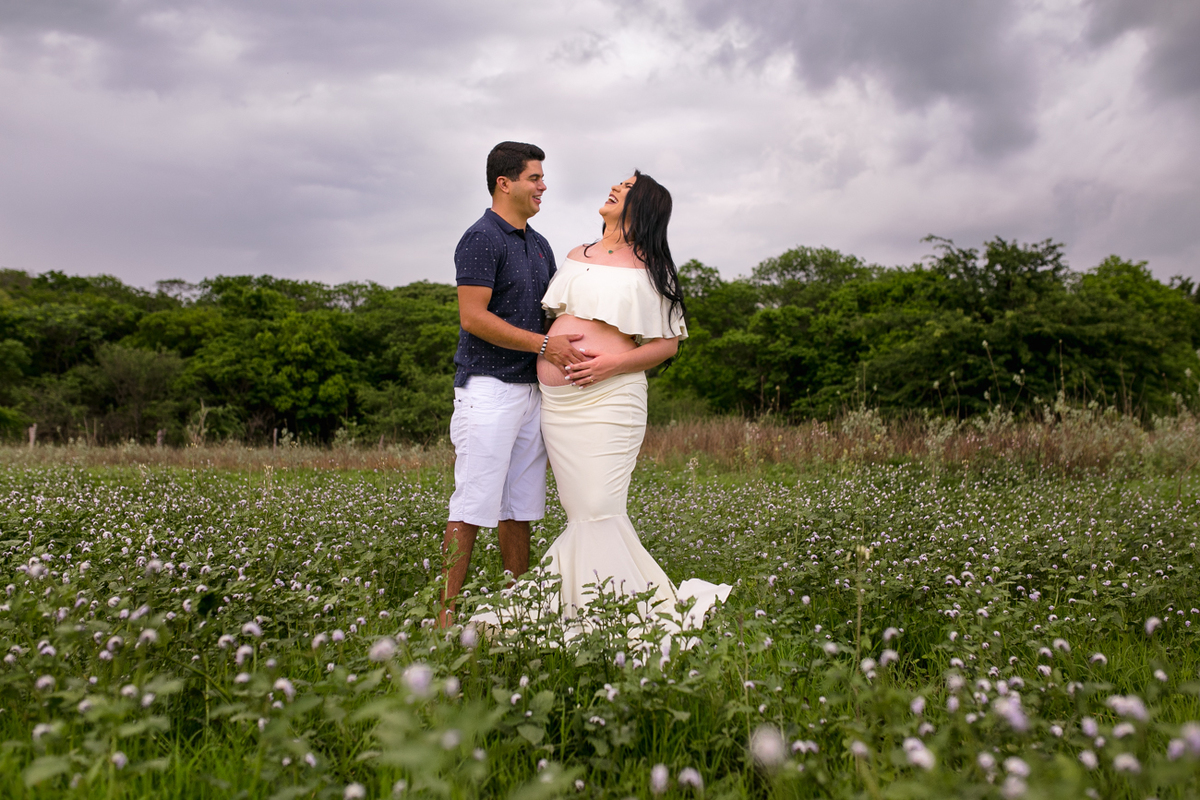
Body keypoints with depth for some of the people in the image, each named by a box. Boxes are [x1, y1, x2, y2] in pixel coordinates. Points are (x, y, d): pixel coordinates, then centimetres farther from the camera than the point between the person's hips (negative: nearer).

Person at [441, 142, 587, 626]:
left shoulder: (539, 245, 18)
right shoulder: (481, 239, -8)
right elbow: (473, 318, -16)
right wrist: (543, 344, -18)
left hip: (531, 388, 8)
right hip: (489, 387, -8)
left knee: (520, 507, 10)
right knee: (474, 505, -8)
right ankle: (447, 613, -2)